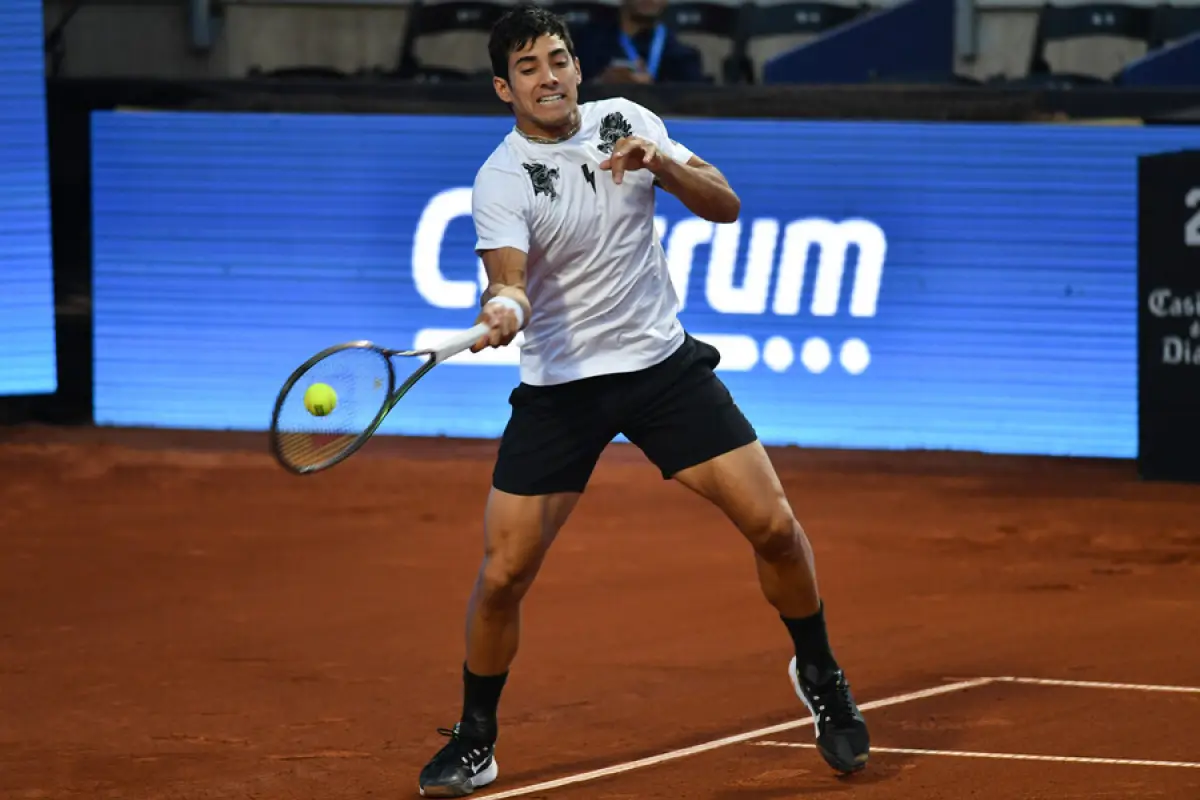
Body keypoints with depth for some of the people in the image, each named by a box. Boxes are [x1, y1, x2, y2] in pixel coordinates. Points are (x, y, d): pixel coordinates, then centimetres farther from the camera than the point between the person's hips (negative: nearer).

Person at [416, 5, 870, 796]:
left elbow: (725, 205, -1)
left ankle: (819, 675, 22)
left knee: (773, 524, -5)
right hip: (560, 386, -3)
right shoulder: (501, 180, -13)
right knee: (503, 573, -9)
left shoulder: (627, 122, -1)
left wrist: (661, 164, -20)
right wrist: (501, 310, -52)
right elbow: (510, 279, -28)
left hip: (664, 362, 3)